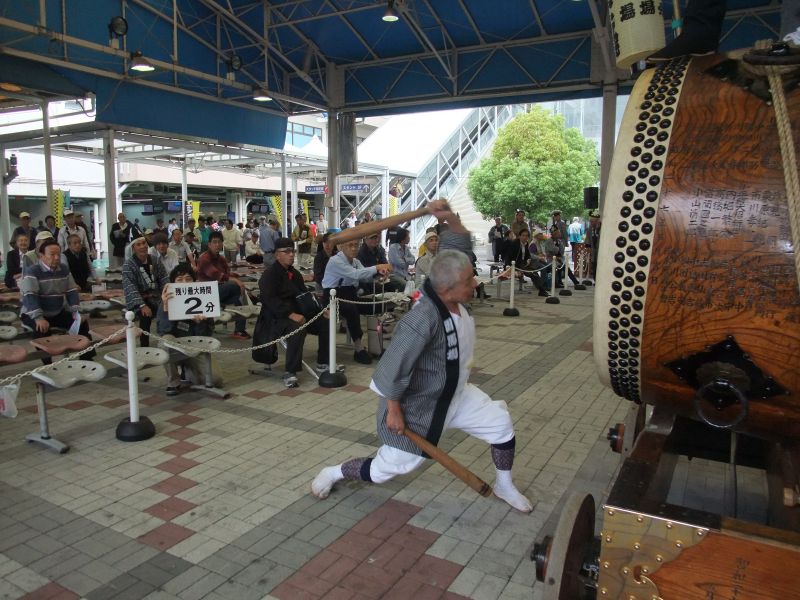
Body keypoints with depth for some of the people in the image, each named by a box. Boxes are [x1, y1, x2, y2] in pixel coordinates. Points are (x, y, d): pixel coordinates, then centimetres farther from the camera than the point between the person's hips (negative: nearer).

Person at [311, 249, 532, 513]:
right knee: (388, 466, 6)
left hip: (454, 394, 8)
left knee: (501, 423, 3)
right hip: (418, 404, -8)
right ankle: (333, 473, 34)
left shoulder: (456, 303, -10)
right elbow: (392, 366, -32)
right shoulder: (423, 319, -37)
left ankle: (504, 486, 29)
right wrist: (394, 412, -20)